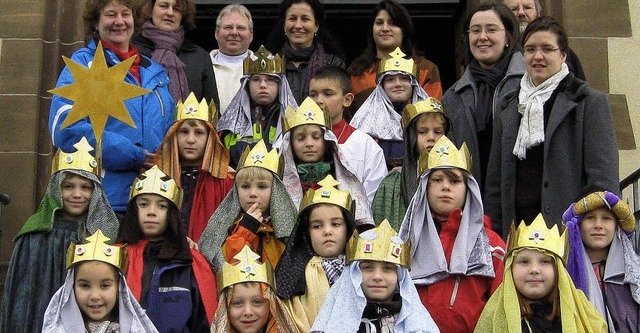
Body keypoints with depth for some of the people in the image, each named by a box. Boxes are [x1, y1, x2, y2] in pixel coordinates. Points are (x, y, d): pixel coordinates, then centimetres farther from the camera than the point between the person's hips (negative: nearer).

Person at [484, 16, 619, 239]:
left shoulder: (590, 102, 1)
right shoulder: (509, 108, 16)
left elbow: (604, 180, -5)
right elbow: (495, 181, 16)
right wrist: (492, 235, 10)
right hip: (517, 226, 4)